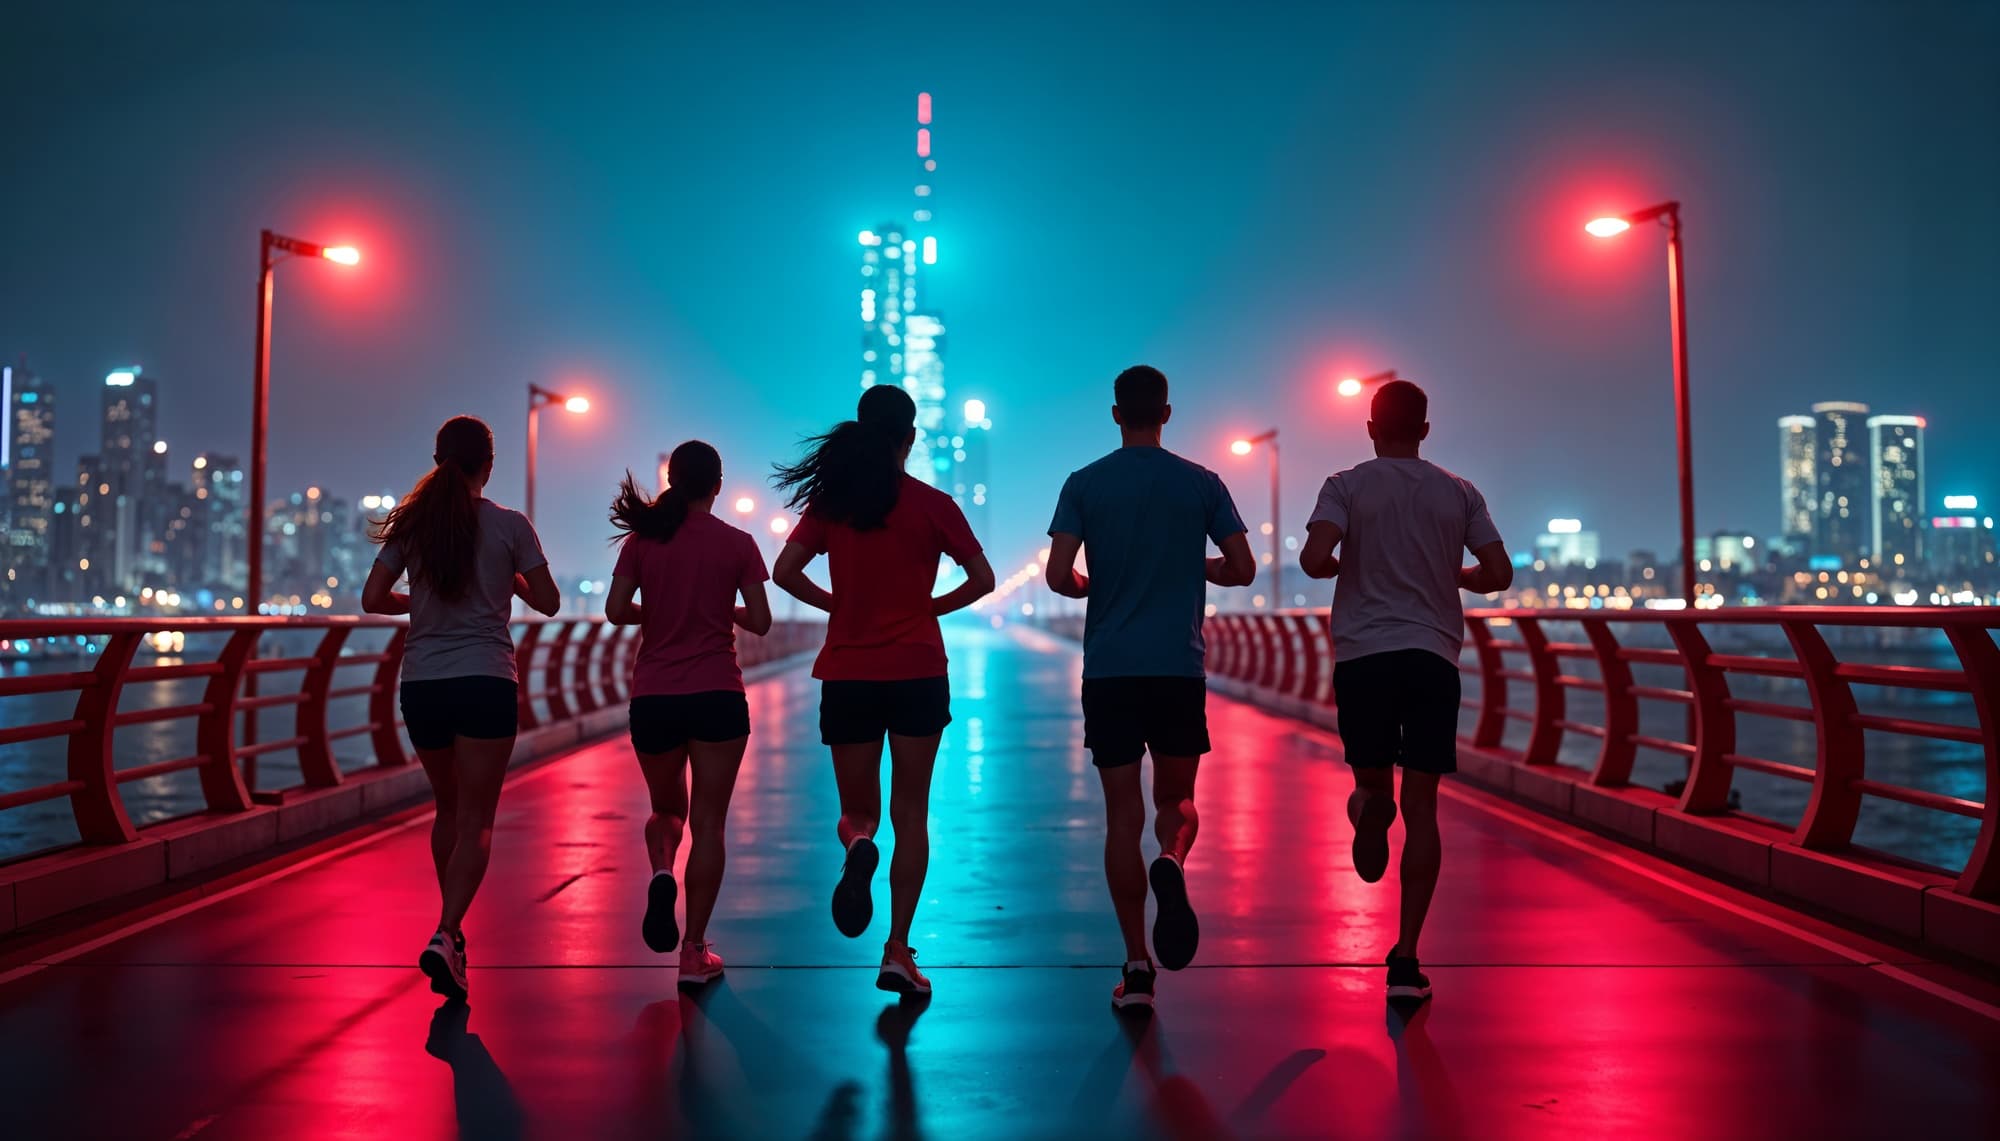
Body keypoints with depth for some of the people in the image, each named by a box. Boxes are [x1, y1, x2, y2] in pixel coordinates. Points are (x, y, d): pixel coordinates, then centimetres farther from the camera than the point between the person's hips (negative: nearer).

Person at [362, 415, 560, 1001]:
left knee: (449, 809, 20)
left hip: (422, 683, 4)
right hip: (485, 682, -4)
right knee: (476, 820, -3)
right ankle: (445, 935, -19)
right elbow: (548, 601, 3)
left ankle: (452, 929, 30)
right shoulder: (510, 525, -3)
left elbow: (373, 598, 1)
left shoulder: (411, 522, 4)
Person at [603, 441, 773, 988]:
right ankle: (694, 952, 4)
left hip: (653, 697, 2)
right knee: (708, 823, 4)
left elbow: (616, 610, -4)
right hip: (717, 696, -2)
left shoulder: (642, 539, 2)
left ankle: (661, 872, -10)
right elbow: (759, 622, -3)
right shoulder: (737, 543, -2)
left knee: (666, 810, 22)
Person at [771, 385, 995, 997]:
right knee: (910, 814, 7)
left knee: (858, 812, 13)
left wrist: (835, 603, 10)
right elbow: (982, 579, -2)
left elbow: (785, 572, -3)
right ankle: (898, 950, 2)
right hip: (917, 671, -1)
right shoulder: (931, 504, -3)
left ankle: (858, 842, -24)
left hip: (847, 675, 2)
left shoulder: (830, 500, 2)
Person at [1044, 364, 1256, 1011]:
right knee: (1177, 798, 14)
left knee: (1122, 815, 5)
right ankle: (1172, 862, -21)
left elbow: (1059, 577, -7)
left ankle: (1137, 967, 4)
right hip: (1180, 668, 0)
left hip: (1108, 671, 0)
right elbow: (1243, 569, 3)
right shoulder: (1201, 483, 4)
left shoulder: (1085, 484, 2)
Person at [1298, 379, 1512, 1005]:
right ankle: (1406, 959, -4)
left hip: (1361, 655, -1)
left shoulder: (1347, 485, 3)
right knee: (1421, 804, 0)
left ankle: (1371, 805, -7)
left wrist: (1339, 566, 11)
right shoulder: (1459, 493, 9)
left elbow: (1313, 559, -12)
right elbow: (1499, 574, 5)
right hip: (1432, 655, 1)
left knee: (1373, 780, 25)